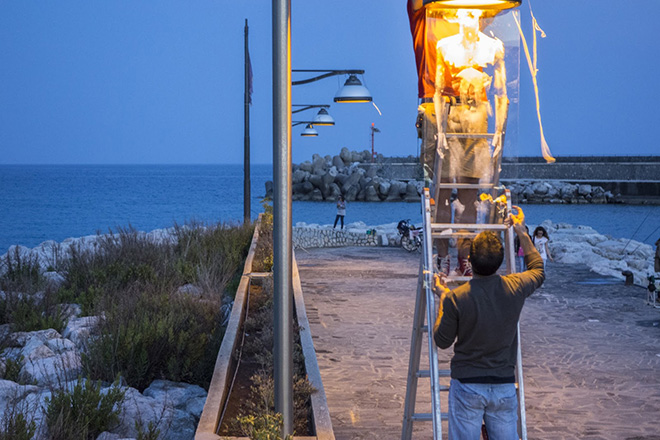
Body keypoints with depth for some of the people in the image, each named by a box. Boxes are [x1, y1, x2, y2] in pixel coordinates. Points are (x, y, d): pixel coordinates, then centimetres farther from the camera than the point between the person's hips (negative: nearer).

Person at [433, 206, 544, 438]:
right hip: (505, 386, 3)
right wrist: (522, 234, 23)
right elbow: (538, 270, 16)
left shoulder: (455, 298, -17)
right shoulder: (514, 288, -9)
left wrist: (442, 297, 9)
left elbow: (442, 341, -1)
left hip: (467, 386, -2)